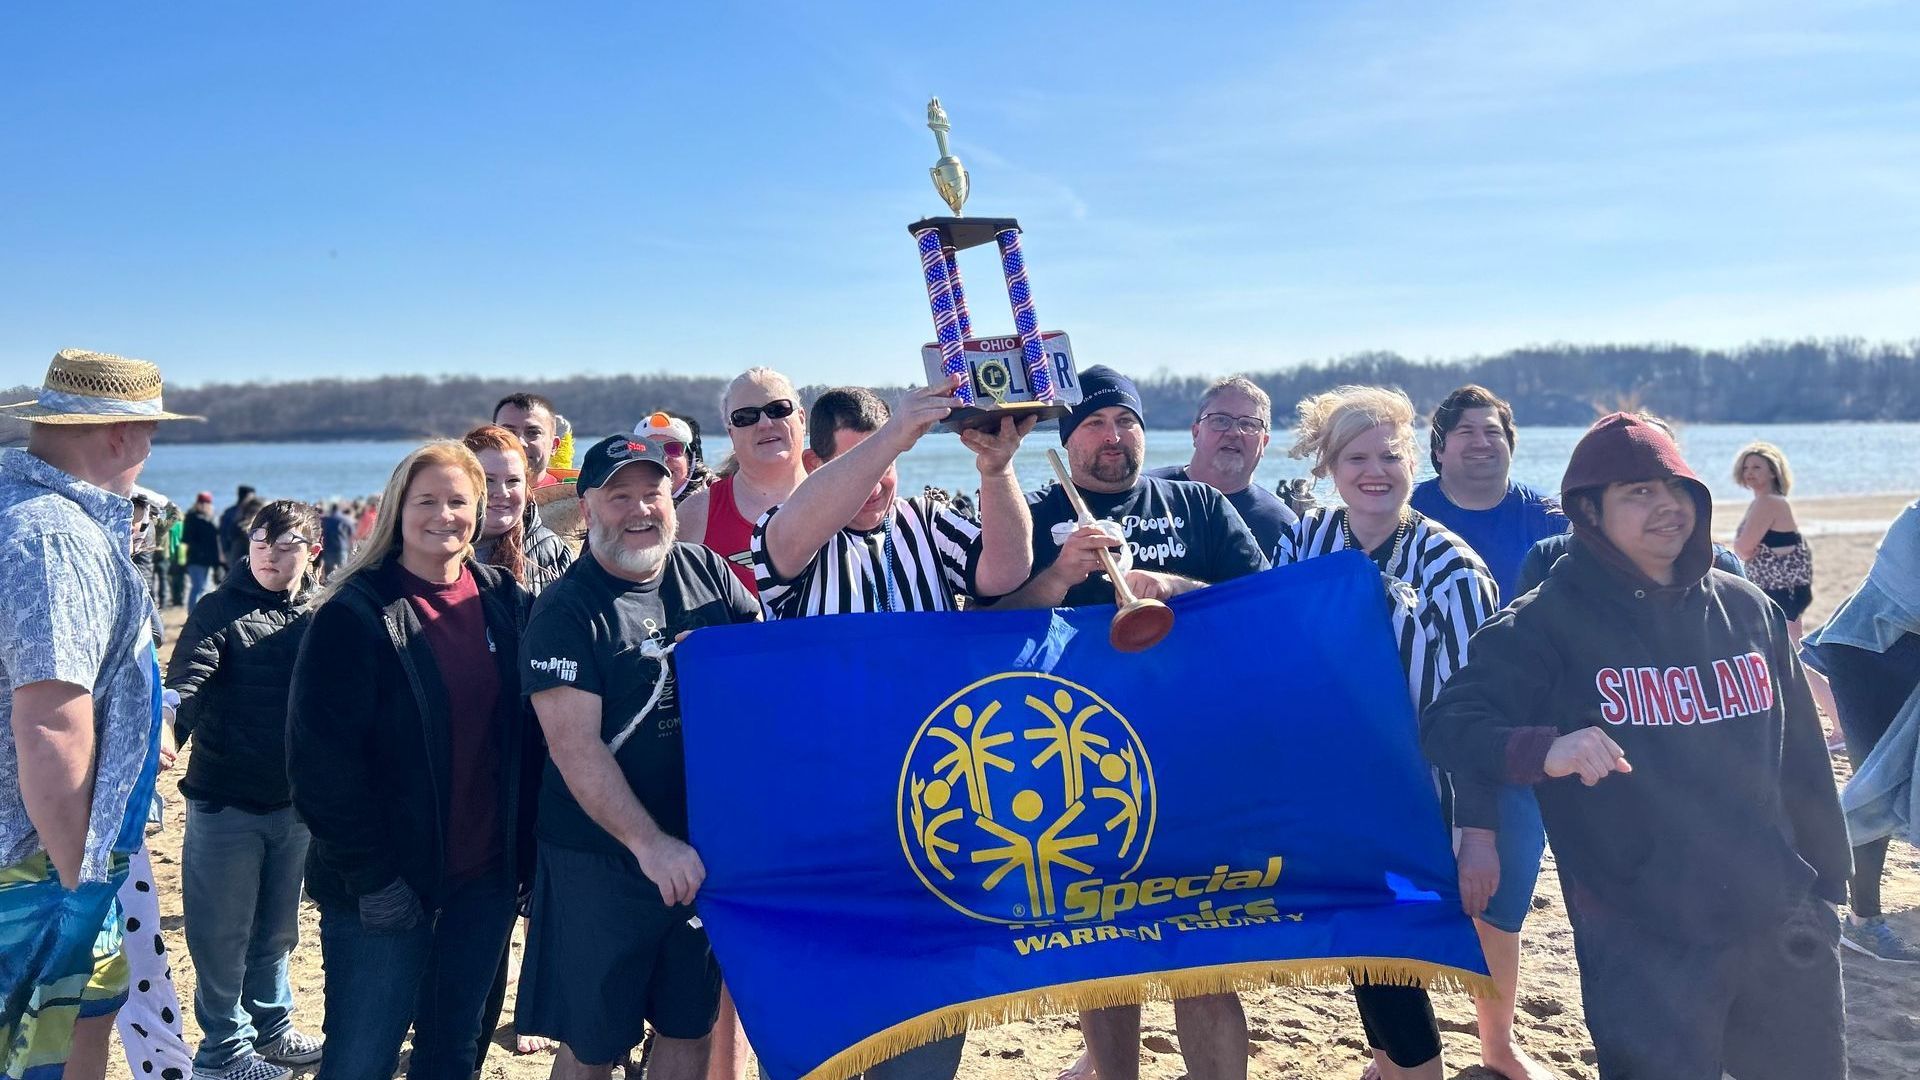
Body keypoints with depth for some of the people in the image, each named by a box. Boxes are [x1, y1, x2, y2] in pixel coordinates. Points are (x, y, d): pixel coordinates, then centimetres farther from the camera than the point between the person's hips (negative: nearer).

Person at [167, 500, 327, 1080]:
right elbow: (186, 686, -22)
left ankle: (270, 1028, 35)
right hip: (224, 805, -4)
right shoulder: (220, 611, -9)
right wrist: (165, 734, -41)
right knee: (223, 933, 7)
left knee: (276, 927, 18)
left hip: (294, 804, 4)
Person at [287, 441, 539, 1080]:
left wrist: (526, 849, 2)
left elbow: (529, 735, 7)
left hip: (486, 875, 4)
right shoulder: (356, 614, -10)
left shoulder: (506, 604, 5)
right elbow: (321, 757, -13)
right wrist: (369, 875, -15)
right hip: (386, 884, -4)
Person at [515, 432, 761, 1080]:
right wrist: (649, 843, -25)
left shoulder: (707, 573, 4)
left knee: (690, 1027, 16)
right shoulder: (566, 610, -11)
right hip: (600, 859, -5)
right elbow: (575, 746, -18)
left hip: (701, 846, 5)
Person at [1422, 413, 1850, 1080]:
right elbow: (1450, 726, -16)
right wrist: (1545, 750, -34)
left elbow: (1800, 759, 13)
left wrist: (1826, 883, 15)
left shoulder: (1749, 611, 6)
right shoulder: (1552, 621, -9)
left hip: (1784, 930, 5)